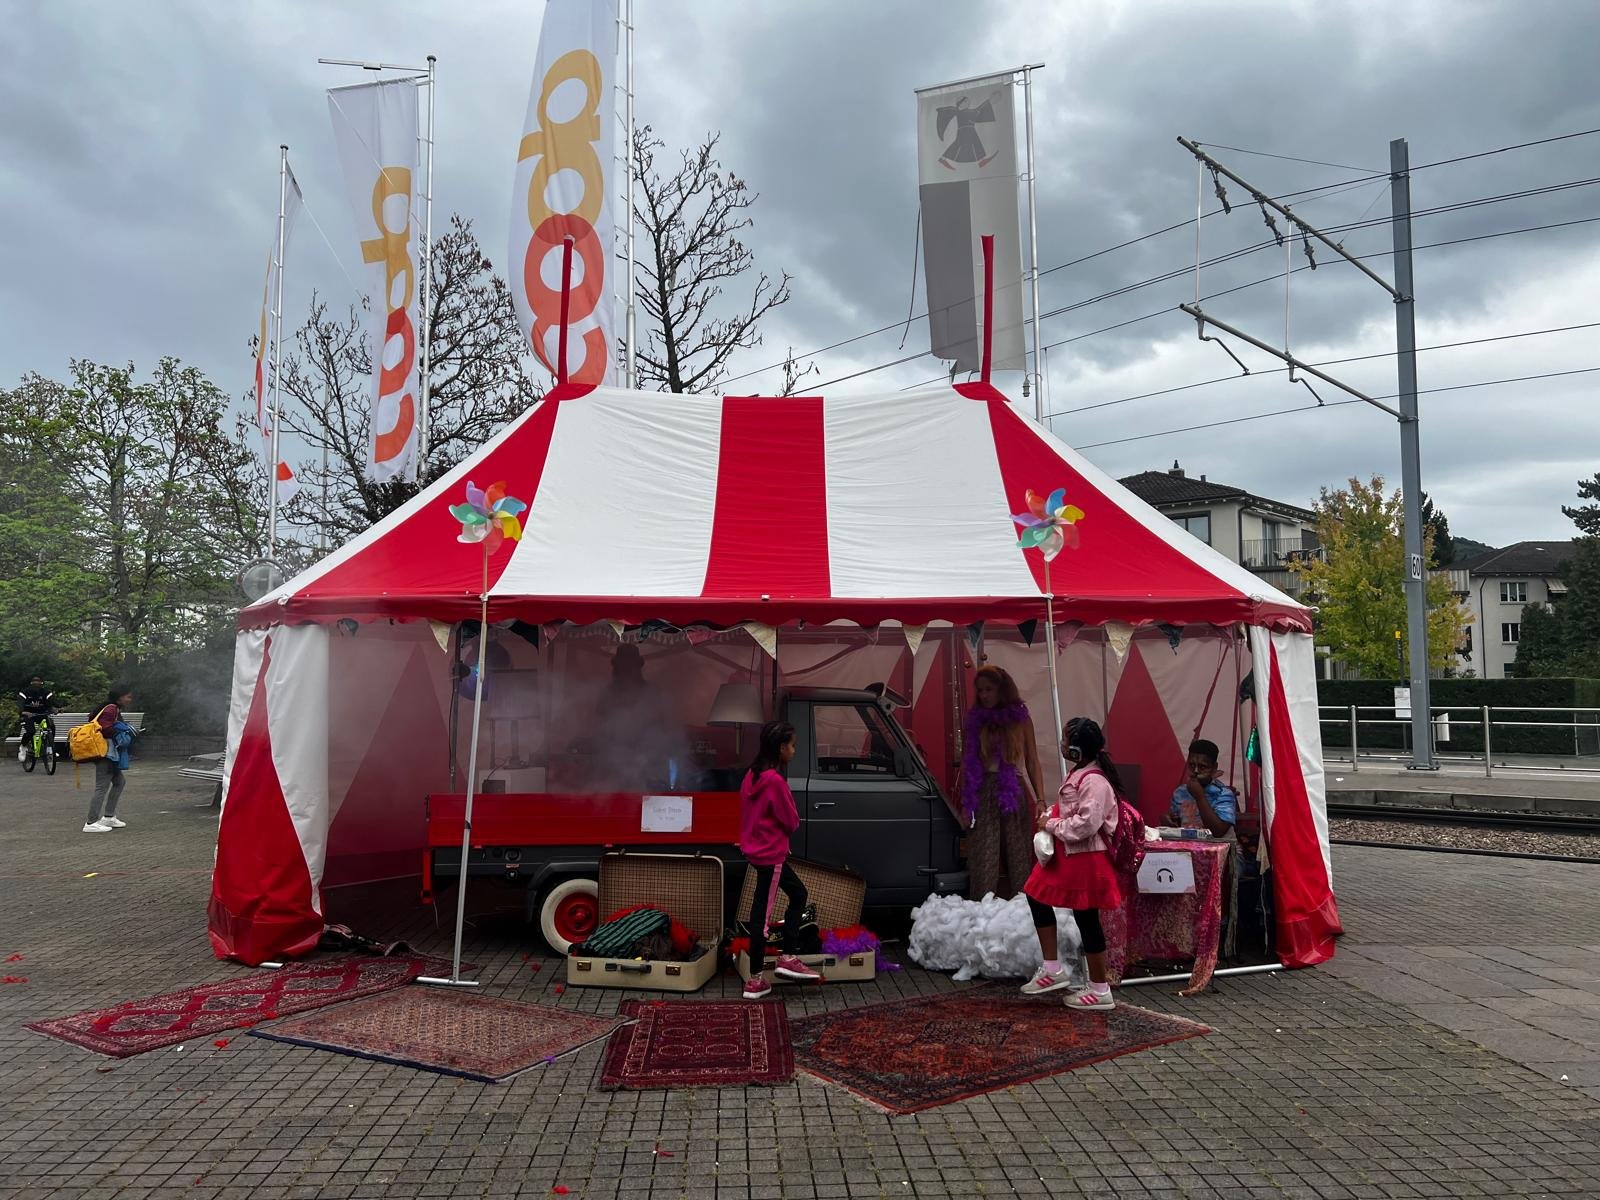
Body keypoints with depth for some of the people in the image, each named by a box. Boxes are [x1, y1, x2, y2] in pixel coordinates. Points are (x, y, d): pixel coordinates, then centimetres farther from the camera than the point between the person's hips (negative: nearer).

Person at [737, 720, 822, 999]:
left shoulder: (753, 775, 6)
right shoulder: (775, 781, -22)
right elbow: (791, 821, -14)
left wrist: (774, 830, 7)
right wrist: (794, 822, 8)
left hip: (758, 849, 10)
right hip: (771, 855, -10)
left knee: (798, 894, 19)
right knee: (761, 915, -2)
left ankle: (788, 958, 20)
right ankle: (755, 981, 6)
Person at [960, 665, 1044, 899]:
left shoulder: (1020, 719, 8)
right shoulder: (975, 720, 11)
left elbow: (1033, 763, 8)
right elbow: (966, 764, 10)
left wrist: (1040, 799, -1)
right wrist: (965, 801, 3)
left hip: (1015, 793, 0)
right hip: (984, 794, 1)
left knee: (1020, 856, 0)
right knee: (984, 860, -4)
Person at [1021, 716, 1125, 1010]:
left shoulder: (1094, 781, -23)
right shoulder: (1077, 774, 7)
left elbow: (1086, 823, -29)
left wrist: (1052, 826, -19)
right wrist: (1050, 816, 2)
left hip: (1085, 859, -11)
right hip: (1066, 854, 11)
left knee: (1086, 918, 0)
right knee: (1037, 897, 16)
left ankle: (1100, 990, 15)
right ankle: (1053, 969, 25)